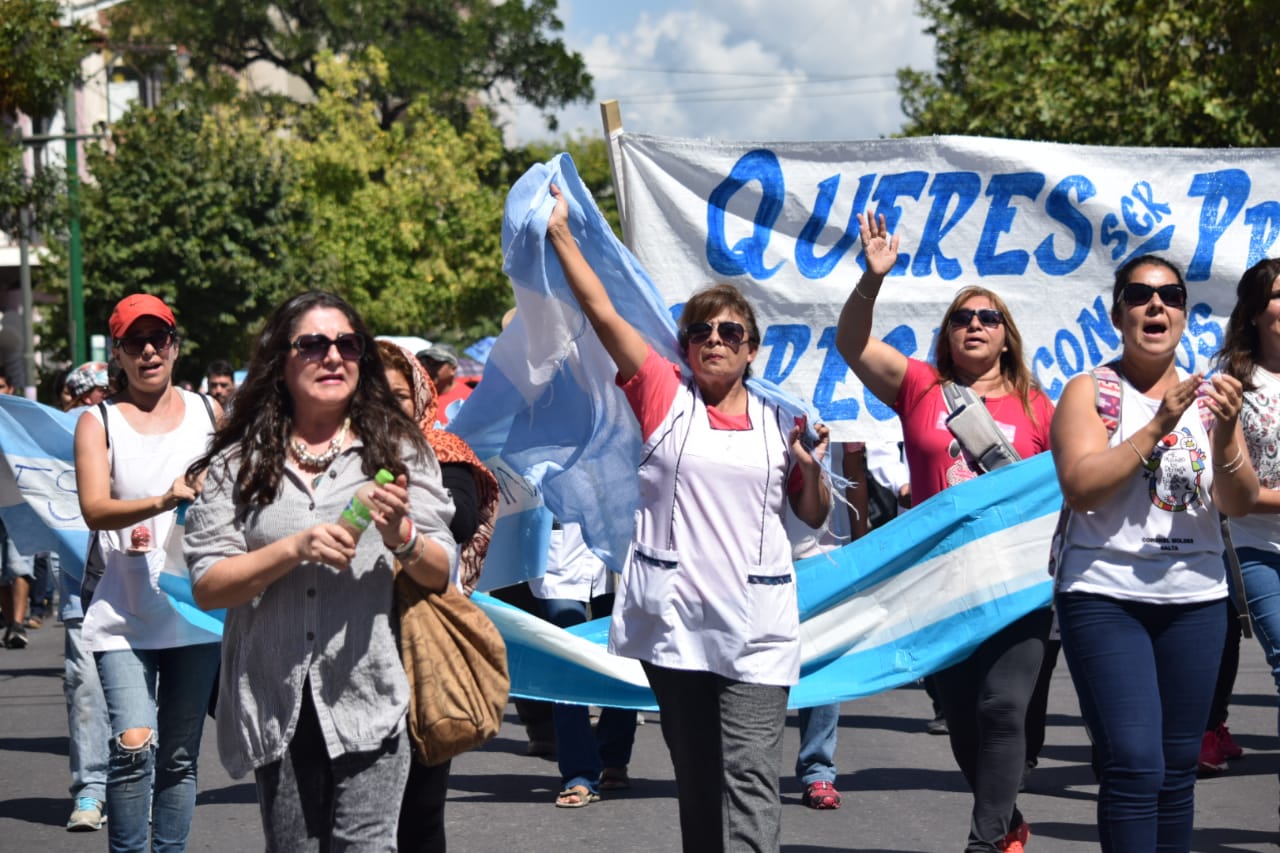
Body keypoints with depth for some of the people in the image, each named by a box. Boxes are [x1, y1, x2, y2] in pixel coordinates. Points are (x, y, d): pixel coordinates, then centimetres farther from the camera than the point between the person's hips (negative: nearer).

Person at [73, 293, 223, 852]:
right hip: (124, 615, -3)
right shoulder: (98, 422, 1)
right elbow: (94, 509, -13)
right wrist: (165, 500, -30)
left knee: (180, 755, 9)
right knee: (135, 745, -16)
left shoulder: (208, 413, 9)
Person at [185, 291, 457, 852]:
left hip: (370, 695, -1)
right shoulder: (239, 464, 6)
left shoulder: (398, 449, 8)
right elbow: (206, 588, -1)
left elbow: (442, 574, 8)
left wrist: (402, 538, -13)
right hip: (277, 701, 1)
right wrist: (296, 548, -12)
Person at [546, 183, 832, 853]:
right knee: (694, 778, 10)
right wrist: (560, 234, -5)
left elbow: (813, 517, 18)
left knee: (749, 777, -10)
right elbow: (602, 313, -1)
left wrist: (812, 469, -1)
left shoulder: (776, 421, 9)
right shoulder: (663, 395, 5)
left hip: (756, 627, 0)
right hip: (674, 619, 0)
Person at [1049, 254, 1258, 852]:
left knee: (1178, 768, 7)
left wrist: (1224, 435, -15)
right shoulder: (1090, 392, 0)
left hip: (1195, 597, 4)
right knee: (1134, 764, -14)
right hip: (1105, 595, -4)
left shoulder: (1208, 396, 10)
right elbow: (1078, 487, -14)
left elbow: (1240, 504, 3)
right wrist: (1156, 427, -19)